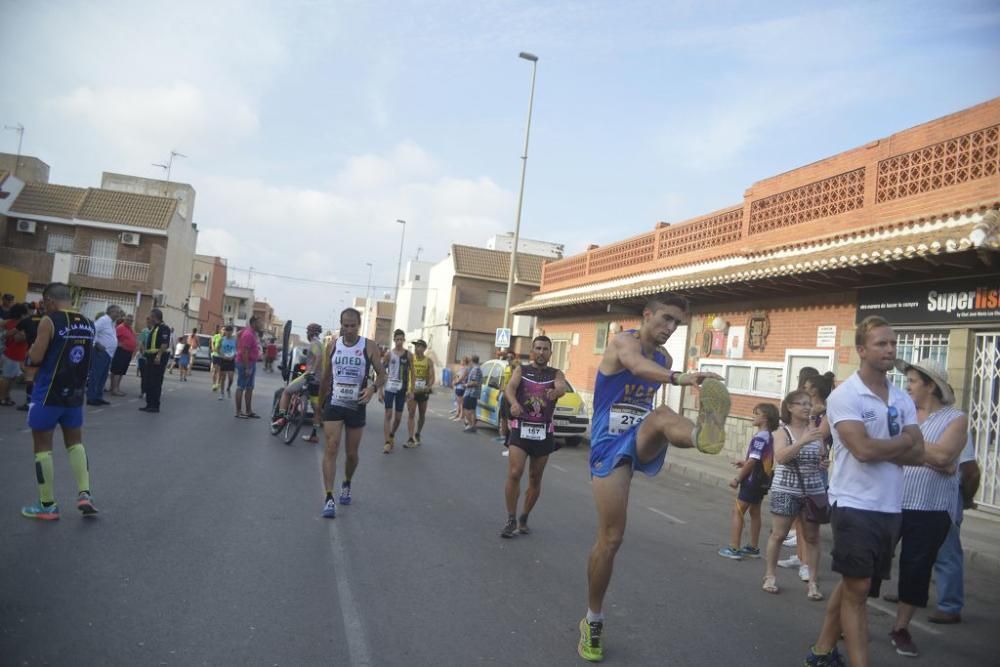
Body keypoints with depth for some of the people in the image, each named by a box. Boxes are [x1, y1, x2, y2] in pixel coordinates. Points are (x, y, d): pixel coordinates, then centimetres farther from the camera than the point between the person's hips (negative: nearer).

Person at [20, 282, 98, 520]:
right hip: (76, 393, 6)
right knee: (75, 442, 18)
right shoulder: (88, 324, 6)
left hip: (49, 393, -6)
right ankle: (84, 494, 7)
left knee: (42, 447, 6)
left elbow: (35, 358, -14)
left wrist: (32, 349, 6)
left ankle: (47, 506, 11)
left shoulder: (49, 321, -13)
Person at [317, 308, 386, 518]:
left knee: (352, 452, 11)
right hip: (334, 404, 0)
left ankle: (346, 485, 39)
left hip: (356, 406, 0)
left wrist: (373, 389, -21)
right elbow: (326, 376, 12)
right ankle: (329, 498, -10)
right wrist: (321, 403, 17)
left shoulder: (369, 346, -6)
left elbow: (382, 374, -1)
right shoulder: (333, 345, 1)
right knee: (331, 448, -11)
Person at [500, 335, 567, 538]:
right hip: (521, 428, -2)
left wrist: (556, 392, -43)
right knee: (514, 474, -12)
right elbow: (510, 388, -16)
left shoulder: (556, 374, 5)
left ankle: (524, 518, 27)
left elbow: (562, 387, -18)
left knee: (535, 479, 10)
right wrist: (514, 403, -40)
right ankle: (511, 520, 1)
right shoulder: (521, 370, 3)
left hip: (544, 431, 2)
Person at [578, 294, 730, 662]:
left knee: (663, 414, -31)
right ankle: (593, 621, 13)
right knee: (611, 537, -6)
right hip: (610, 444, -5)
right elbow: (637, 366, -36)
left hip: (642, 440, 5)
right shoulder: (624, 341, -11)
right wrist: (679, 378, -54)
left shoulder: (664, 358, 12)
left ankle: (704, 434, -68)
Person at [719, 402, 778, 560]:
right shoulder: (770, 437, 7)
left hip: (752, 481, -9)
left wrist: (737, 478, -17)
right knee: (755, 512, 17)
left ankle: (734, 548, -3)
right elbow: (762, 461, 12)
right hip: (763, 482, 9)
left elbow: (753, 461, -23)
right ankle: (753, 548, 26)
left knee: (737, 512, -3)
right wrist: (745, 463, 10)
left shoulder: (760, 438, -20)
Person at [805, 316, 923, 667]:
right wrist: (902, 442, -5)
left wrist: (880, 448, -14)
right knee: (857, 588, -1)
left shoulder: (903, 399, 9)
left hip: (890, 507, 7)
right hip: (854, 505, -6)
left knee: (853, 585, 16)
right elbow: (863, 450, -21)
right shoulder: (844, 396, -11)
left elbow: (918, 454, 1)